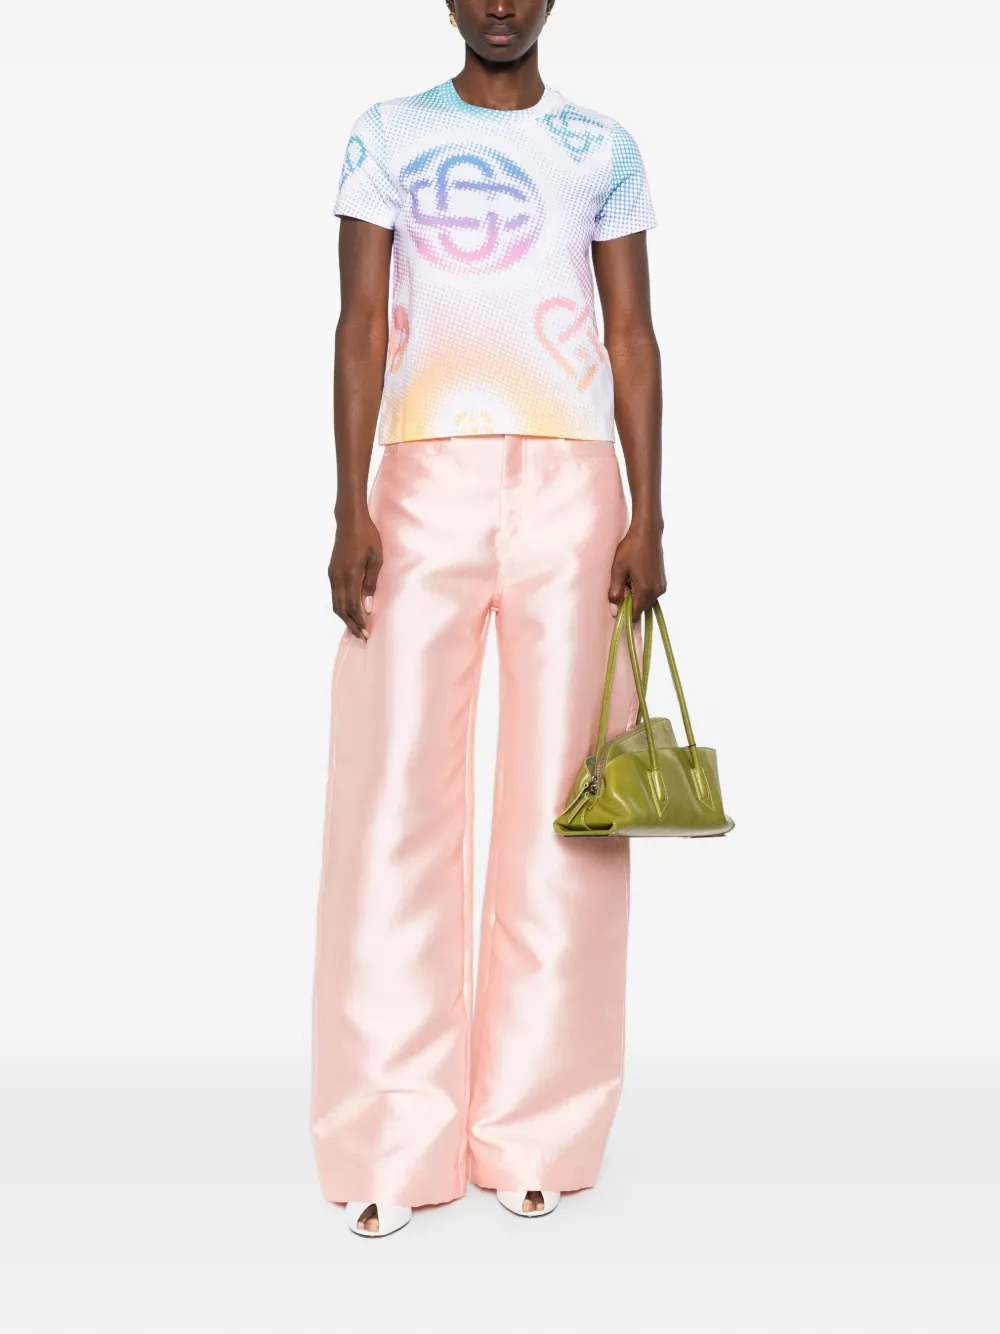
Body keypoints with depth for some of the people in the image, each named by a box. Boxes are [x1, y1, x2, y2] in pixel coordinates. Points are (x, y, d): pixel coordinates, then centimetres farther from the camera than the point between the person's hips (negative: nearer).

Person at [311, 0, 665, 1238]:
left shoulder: (603, 148, 14)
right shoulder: (387, 135, 12)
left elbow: (634, 336, 10)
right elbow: (362, 325, 4)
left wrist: (647, 517, -1)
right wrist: (351, 510, -6)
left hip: (571, 482, 1)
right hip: (427, 477, 0)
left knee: (560, 799, -1)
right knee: (398, 790, -5)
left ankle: (534, 1133, 10)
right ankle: (393, 1147, 4)